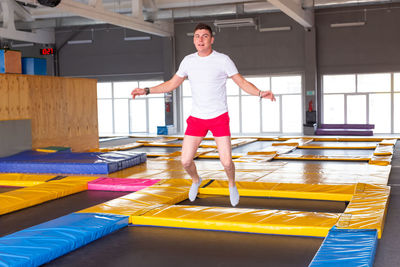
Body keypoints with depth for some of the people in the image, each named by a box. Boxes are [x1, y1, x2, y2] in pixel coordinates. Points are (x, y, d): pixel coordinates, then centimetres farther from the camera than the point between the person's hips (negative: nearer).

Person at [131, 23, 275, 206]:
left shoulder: (223, 60, -7)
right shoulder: (188, 61, 3)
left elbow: (242, 83, -5)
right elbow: (172, 84, 13)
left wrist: (261, 93, -24)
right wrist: (147, 90, 5)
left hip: (219, 117, -3)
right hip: (197, 118, 3)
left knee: (226, 162, -8)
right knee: (185, 161, -2)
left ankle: (232, 185, 26)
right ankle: (196, 180, 32)